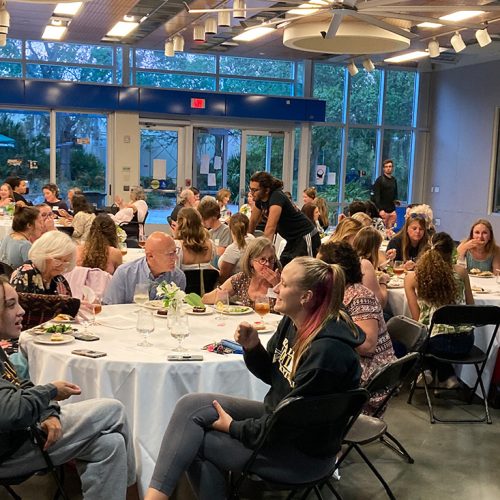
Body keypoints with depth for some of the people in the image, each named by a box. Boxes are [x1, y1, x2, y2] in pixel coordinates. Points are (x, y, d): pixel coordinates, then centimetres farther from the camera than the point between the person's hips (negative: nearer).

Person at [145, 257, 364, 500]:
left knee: (193, 442, -9)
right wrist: (253, 347, -10)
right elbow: (271, 375, 11)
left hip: (301, 450, -8)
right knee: (190, 405, -5)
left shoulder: (327, 351, -30)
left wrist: (235, 427, -13)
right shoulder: (292, 322, -4)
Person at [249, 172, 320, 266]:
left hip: (306, 237, -9)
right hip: (293, 239, 9)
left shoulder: (277, 197, -26)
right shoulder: (260, 200, 0)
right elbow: (253, 222, 12)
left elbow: (270, 228, -35)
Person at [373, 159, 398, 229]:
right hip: (383, 210, -6)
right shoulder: (380, 180, -5)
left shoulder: (394, 180, 14)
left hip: (392, 210, 6)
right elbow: (376, 196, -11)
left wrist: (396, 200, 4)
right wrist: (380, 209, -20)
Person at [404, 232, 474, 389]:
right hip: (465, 341, 3)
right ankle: (446, 376, 26)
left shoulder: (412, 278, 0)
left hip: (437, 343, -3)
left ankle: (446, 375, 20)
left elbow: (417, 318, 2)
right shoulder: (461, 272, 4)